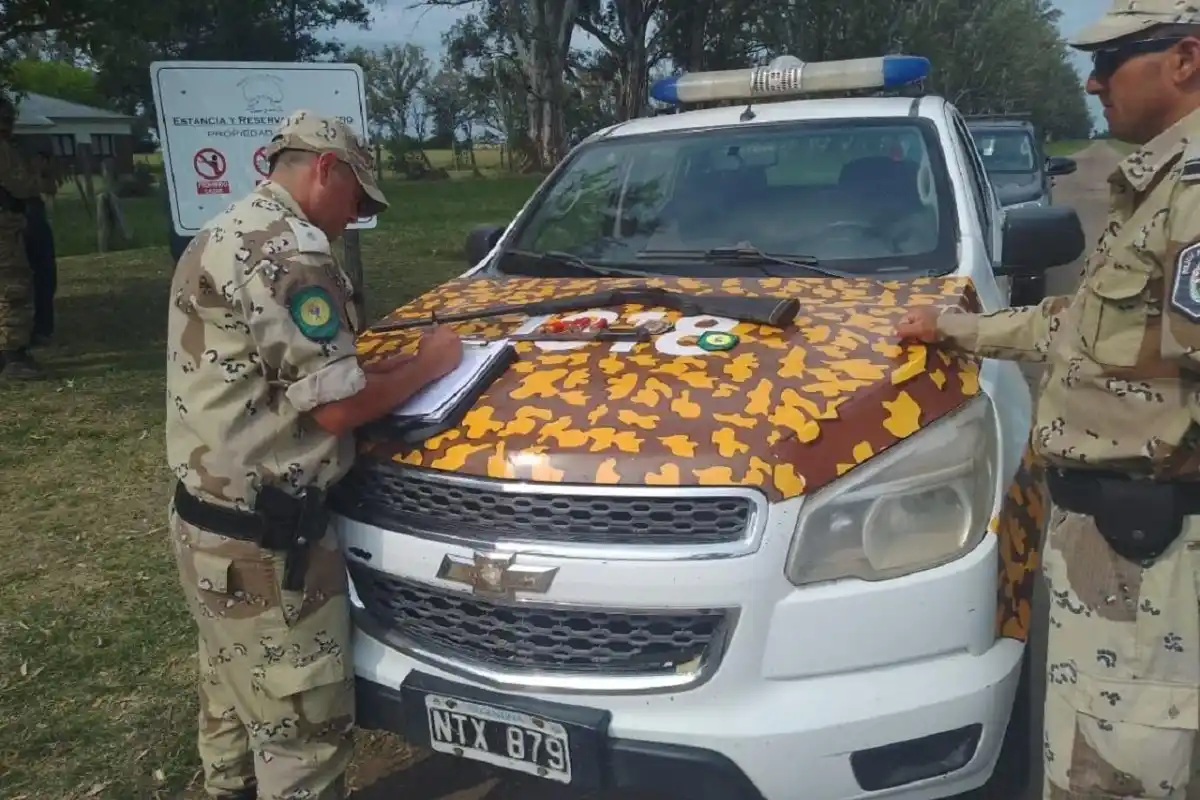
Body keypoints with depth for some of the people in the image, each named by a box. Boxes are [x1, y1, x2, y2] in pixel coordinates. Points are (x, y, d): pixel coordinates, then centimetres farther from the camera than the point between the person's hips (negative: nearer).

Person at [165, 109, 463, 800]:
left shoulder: (222, 237, 15)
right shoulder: (290, 249, -19)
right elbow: (336, 404, -21)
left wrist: (391, 365, 12)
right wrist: (427, 364, -5)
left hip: (209, 518, 11)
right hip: (265, 539, -11)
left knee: (237, 710, 25)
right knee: (304, 732, 3)